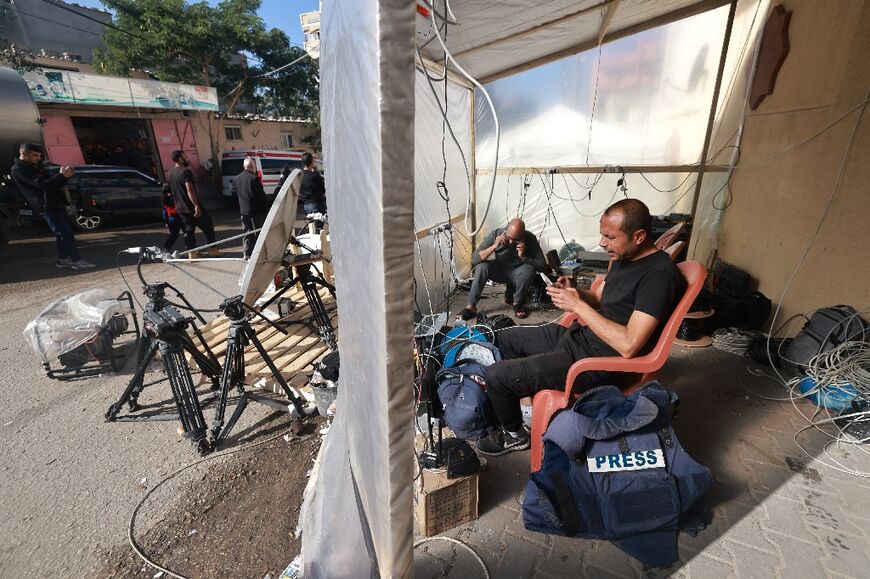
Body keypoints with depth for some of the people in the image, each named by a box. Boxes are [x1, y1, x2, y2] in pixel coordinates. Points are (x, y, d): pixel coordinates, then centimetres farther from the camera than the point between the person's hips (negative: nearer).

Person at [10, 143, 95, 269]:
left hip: (56, 203, 9)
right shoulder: (18, 170, -8)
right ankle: (77, 260, -13)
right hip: (47, 207, -9)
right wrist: (62, 176, -21)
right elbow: (41, 185, -20)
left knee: (64, 233, 11)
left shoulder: (34, 167, 21)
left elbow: (53, 184, 20)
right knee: (66, 234, -13)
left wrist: (65, 175, 1)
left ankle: (63, 259, 17)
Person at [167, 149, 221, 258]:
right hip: (192, 207, -7)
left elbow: (171, 190, 21)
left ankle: (191, 252, 8)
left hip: (180, 208, 8)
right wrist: (196, 205, -25)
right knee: (208, 227, 5)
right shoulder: (186, 171, -14)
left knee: (188, 230, 11)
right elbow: (190, 190, -22)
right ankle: (212, 249, 6)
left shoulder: (169, 173, 12)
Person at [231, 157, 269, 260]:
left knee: (247, 232, 11)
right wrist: (264, 207, -2)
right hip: (256, 209, -5)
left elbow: (234, 192, 11)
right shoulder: (254, 178, -14)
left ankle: (246, 254, 9)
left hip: (243, 209, 5)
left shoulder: (236, 178, 5)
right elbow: (261, 194, -13)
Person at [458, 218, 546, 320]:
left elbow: (542, 265, -20)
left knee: (529, 270, -32)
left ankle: (517, 303, -9)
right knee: (482, 265, -30)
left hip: (516, 273, 0)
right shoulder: (495, 234, -21)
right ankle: (471, 306, -24)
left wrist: (523, 257, -35)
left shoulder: (530, 238, -21)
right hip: (498, 270, 0)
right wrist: (494, 246, -39)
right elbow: (474, 259, -26)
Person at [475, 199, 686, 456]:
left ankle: (514, 434, 16)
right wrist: (574, 292, -5)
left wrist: (578, 306, -22)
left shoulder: (660, 275, -23)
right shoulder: (624, 257, 5)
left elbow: (628, 345, -29)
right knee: (507, 338, 18)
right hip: (580, 335, 10)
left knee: (496, 375, -12)